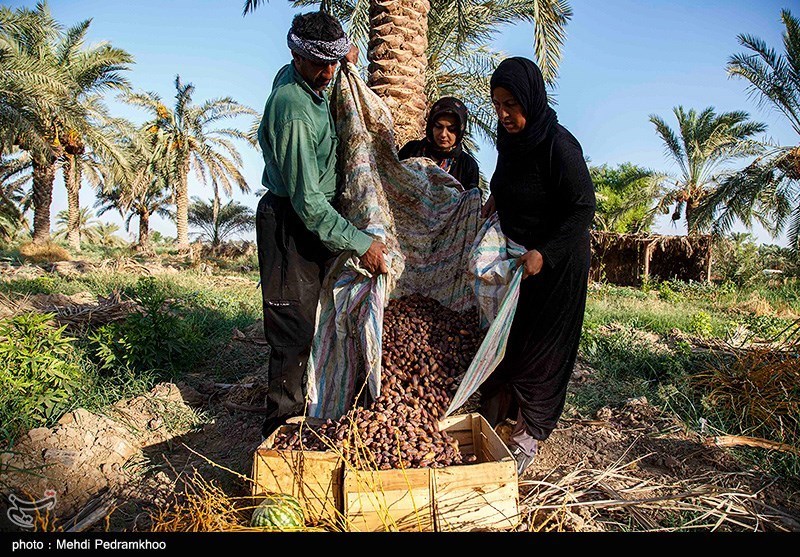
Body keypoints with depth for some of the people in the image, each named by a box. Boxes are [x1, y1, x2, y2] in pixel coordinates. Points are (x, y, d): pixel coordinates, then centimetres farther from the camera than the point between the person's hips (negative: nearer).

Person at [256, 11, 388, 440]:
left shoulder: (292, 77, 5)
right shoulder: (294, 112, -24)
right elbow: (307, 200, -25)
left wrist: (342, 57, 14)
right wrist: (360, 243, -22)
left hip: (309, 216, 10)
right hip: (290, 223, -10)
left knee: (307, 322, 17)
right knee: (295, 330, -5)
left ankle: (295, 410, 31)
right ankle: (282, 428, 8)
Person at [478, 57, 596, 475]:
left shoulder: (559, 146, -23)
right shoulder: (510, 138, 1)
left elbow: (583, 208, -22)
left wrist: (544, 253, -29)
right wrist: (494, 200, 5)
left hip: (555, 264, -7)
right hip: (514, 256, 7)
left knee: (539, 347, 3)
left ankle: (529, 435, 19)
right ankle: (494, 414, 29)